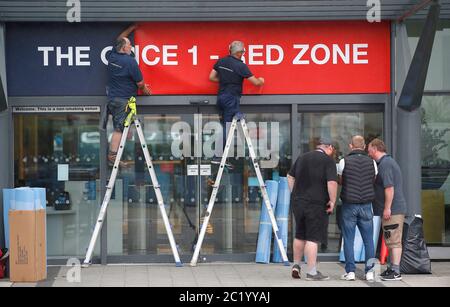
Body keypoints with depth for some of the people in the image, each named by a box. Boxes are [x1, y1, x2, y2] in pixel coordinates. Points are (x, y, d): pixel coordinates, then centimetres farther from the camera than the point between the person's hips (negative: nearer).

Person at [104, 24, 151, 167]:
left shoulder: (112, 56, 6)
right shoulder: (130, 61, -15)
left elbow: (119, 39, 27)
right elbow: (140, 82, -8)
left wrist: (132, 28, 36)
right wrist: (144, 88, 15)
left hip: (112, 96, 8)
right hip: (123, 100, -8)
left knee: (118, 127, 11)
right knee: (119, 128, -7)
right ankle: (112, 156, -8)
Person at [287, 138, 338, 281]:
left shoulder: (302, 157, 13)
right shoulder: (328, 160, -7)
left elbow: (290, 177, 19)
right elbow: (332, 182, -17)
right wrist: (332, 201, -8)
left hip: (297, 201, 6)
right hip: (316, 204, -6)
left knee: (300, 236, 18)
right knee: (313, 238, -3)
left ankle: (296, 265, 27)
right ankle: (312, 272, -1)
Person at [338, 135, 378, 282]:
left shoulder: (344, 161, -5)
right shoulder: (372, 162, 1)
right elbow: (374, 181, 13)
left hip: (349, 205, -2)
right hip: (366, 205, 2)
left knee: (349, 240, 3)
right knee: (368, 240, 6)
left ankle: (350, 271, 2)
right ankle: (369, 272, 4)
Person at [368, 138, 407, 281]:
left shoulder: (385, 164, -14)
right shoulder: (389, 161, 19)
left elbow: (389, 188, -22)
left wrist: (387, 208, -21)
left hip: (392, 210, -10)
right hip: (396, 209, 10)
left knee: (394, 241, -8)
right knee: (391, 241, 16)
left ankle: (395, 272, -6)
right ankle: (392, 268, 24)